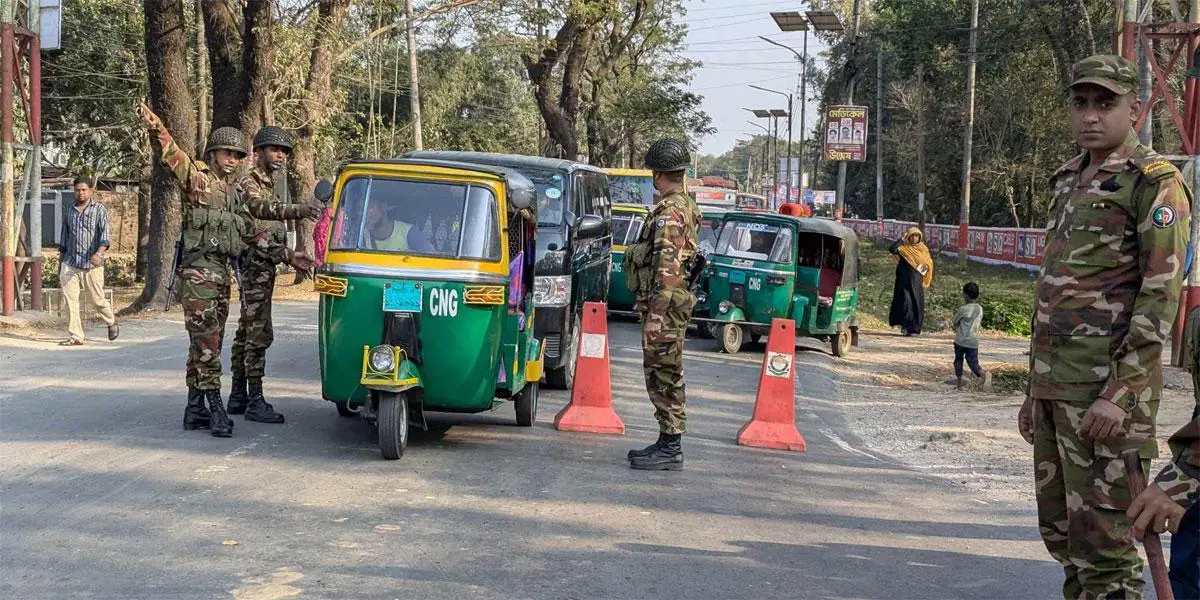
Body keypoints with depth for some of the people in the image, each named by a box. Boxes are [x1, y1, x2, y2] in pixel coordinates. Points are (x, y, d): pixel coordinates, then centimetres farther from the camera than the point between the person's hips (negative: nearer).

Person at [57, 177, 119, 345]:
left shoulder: (99, 210, 0)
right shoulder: (70, 212, 14)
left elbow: (104, 234, -12)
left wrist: (99, 253, -29)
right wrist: (60, 265, 20)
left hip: (92, 264, -4)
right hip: (69, 264, 4)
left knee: (96, 300, 4)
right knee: (70, 300, -6)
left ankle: (111, 322, 31)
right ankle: (75, 336, -2)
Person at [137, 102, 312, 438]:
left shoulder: (232, 193, 20)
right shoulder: (197, 178, -2)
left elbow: (252, 234, 23)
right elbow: (172, 154, -19)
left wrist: (287, 256, 20)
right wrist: (155, 127, -37)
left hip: (222, 274, 8)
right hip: (198, 271, -8)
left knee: (207, 344, 10)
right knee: (206, 341, -10)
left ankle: (195, 409, 16)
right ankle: (216, 409, -11)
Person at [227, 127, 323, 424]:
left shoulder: (268, 184, 20)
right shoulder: (247, 181, -11)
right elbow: (260, 207, -34)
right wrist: (296, 211, -49)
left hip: (264, 264, 10)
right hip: (254, 264, -10)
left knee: (247, 331, 13)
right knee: (259, 333, -12)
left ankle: (238, 396, 19)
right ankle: (255, 401, -13)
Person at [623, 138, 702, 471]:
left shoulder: (670, 212, -16)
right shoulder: (685, 206, 17)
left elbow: (667, 268, -23)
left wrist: (655, 314, -25)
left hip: (665, 305, -11)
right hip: (675, 303, 11)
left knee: (664, 376, -7)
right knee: (666, 375, 15)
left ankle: (670, 449, -4)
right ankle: (668, 443, 22)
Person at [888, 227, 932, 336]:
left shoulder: (923, 249, 8)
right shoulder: (903, 247, -1)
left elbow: (929, 262, 17)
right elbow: (892, 249, -21)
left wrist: (925, 267, -4)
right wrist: (902, 239, -15)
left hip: (916, 281, 3)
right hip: (904, 279, -3)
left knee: (917, 303, 1)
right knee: (905, 301, -15)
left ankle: (913, 328, 10)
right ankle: (905, 326, -6)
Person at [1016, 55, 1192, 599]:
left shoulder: (1155, 183, -6)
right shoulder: (1069, 182, 19)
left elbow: (1160, 295, -14)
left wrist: (1121, 394, -20)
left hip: (1105, 388, -8)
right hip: (1054, 385, 8)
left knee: (1100, 536, -8)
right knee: (1060, 529, 13)